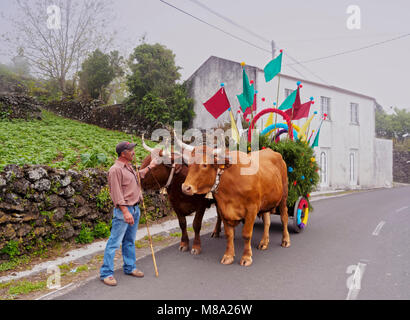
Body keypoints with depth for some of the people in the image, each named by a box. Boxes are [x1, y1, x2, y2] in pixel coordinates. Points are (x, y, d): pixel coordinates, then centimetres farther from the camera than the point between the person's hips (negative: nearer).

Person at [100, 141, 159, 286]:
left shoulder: (129, 167, 13)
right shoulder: (115, 170, -16)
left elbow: (138, 176, 35)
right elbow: (117, 194, -20)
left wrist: (149, 167, 35)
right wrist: (126, 212, -23)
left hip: (135, 208, 9)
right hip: (123, 210, -9)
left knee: (130, 240, 17)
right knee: (115, 242, -3)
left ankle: (129, 267, 29)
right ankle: (106, 273, 7)